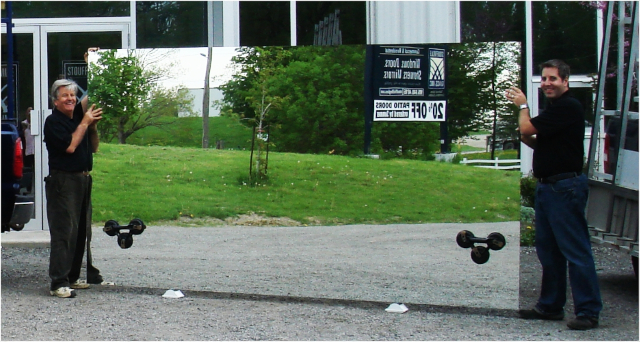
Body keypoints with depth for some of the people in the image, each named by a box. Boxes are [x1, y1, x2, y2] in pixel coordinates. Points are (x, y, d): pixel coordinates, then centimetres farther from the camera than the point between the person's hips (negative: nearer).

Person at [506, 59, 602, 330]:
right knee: (548, 249, 14)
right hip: (547, 186, 11)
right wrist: (526, 137, 4)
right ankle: (551, 305, 23)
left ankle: (588, 311, -5)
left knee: (575, 251, -8)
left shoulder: (568, 107, -14)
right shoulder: (554, 107, 19)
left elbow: (527, 128, -16)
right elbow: (541, 143, 26)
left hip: (566, 187, -11)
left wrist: (522, 105, 4)